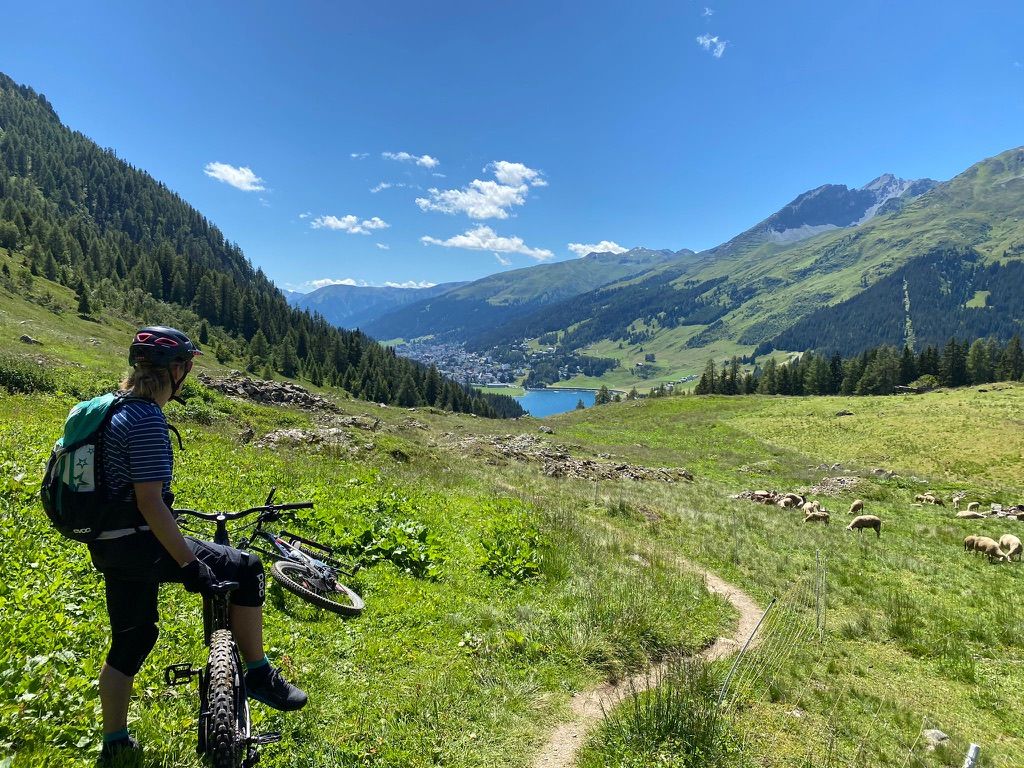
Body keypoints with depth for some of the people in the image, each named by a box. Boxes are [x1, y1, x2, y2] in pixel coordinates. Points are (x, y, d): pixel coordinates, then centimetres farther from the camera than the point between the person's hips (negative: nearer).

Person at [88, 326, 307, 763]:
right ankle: (258, 676, 3)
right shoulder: (147, 420, -22)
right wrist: (190, 563, -23)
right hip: (138, 544, -10)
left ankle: (115, 742, 36)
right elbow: (150, 503, -25)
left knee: (132, 639, 21)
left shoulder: (116, 408, 10)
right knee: (246, 569, -7)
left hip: (110, 543, 10)